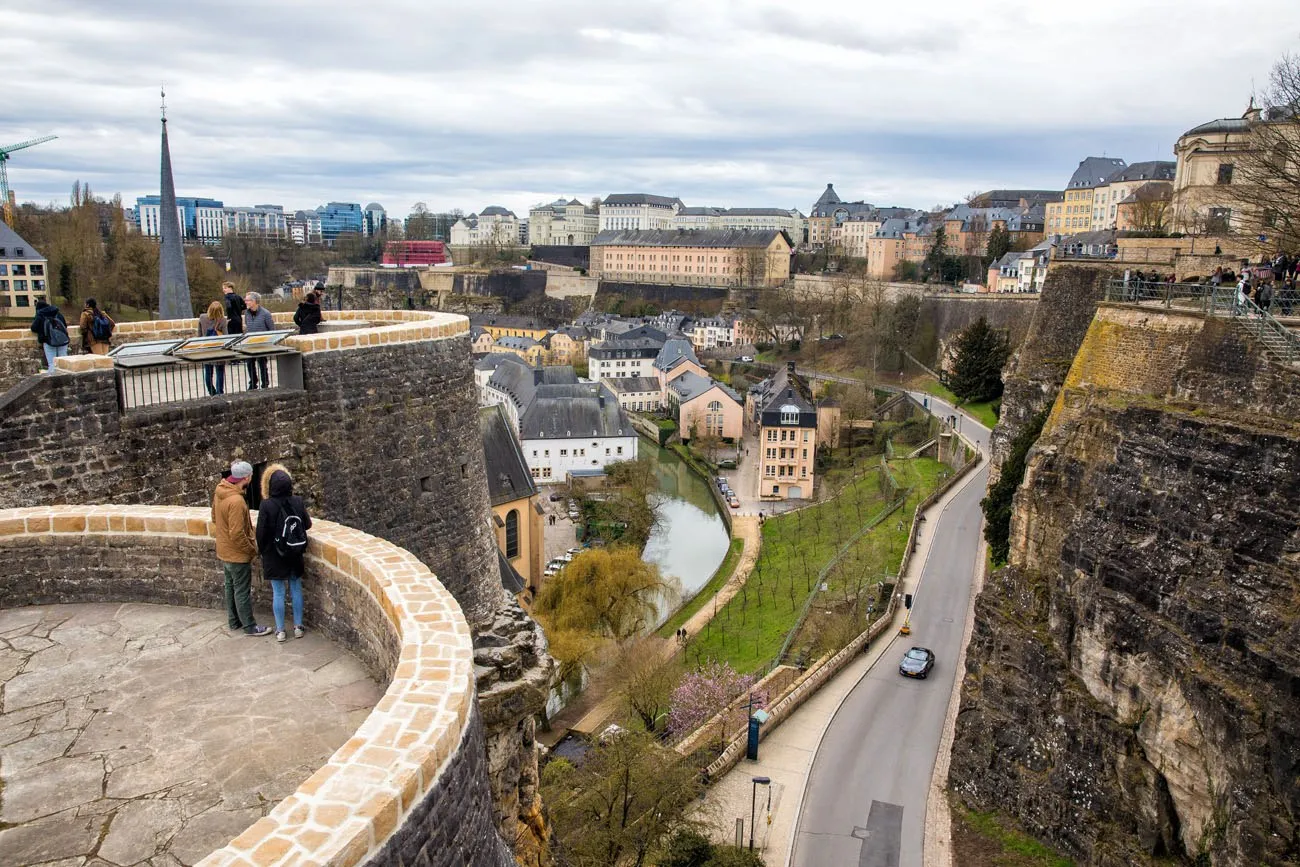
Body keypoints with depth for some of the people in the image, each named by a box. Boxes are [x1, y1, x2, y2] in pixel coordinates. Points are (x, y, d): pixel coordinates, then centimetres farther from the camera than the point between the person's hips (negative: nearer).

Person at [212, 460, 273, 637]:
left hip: (224, 551, 9)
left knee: (231, 587, 20)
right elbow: (237, 535, -28)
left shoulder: (219, 493, -1)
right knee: (243, 592, 3)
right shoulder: (236, 501, -30)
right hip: (238, 554, -9)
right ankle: (249, 626, 13)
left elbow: (215, 518, 13)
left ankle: (234, 621, 33)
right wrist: (253, 549, -14)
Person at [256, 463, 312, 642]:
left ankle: (280, 631, 14)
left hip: (274, 556, -3)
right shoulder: (298, 502, -8)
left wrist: (262, 550, 6)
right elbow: (307, 524, 3)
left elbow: (261, 532, -11)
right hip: (295, 555, 3)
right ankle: (298, 627, 20)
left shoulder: (266, 505, -17)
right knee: (296, 590, 13)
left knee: (278, 593, 7)